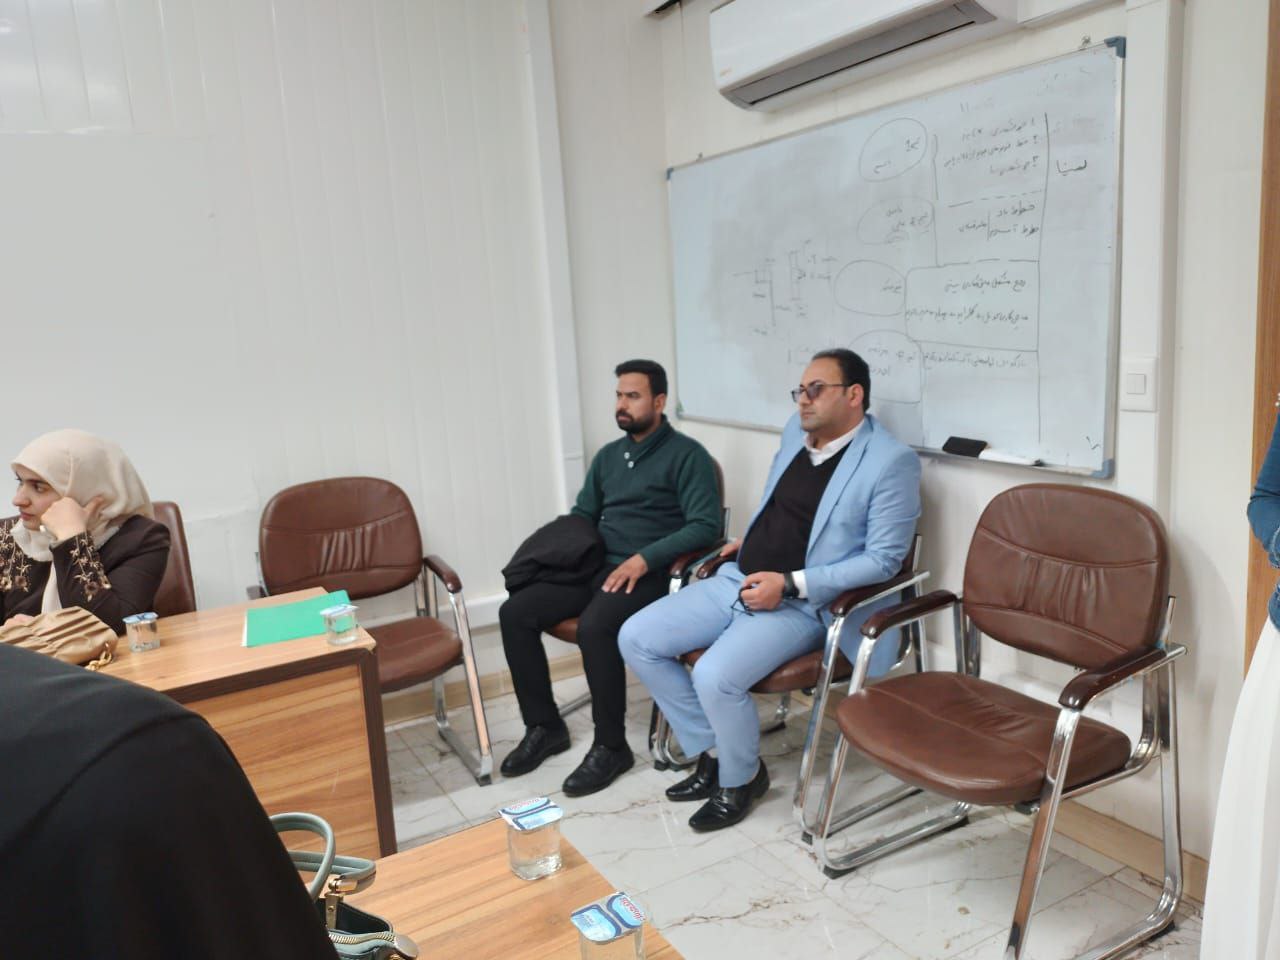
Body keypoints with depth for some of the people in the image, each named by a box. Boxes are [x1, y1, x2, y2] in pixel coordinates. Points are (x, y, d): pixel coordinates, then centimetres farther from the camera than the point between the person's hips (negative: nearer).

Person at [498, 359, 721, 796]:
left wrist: (644, 559, -24)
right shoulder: (608, 455, 18)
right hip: (594, 565, 7)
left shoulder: (687, 455, -5)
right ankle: (544, 726, 4)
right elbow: (582, 514, 23)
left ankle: (611, 746, -15)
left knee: (594, 625, -35)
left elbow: (705, 526, -15)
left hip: (649, 572, -7)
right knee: (515, 612, -11)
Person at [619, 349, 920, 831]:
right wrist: (751, 540, 14)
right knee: (636, 638, -4)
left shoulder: (892, 461, -12)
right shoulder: (795, 431, 10)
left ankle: (741, 778, 3)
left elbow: (882, 559, -15)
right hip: (738, 580, 8)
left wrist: (789, 585, -20)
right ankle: (712, 751, 11)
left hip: (802, 604, -7)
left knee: (715, 676, -30)